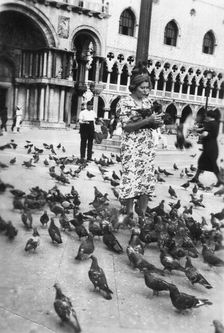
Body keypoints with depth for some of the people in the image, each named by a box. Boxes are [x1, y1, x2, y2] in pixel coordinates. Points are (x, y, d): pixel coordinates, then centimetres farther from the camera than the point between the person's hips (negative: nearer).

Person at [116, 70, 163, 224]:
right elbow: (126, 126, -14)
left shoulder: (148, 101, 11)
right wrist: (148, 120, -20)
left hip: (148, 145, 6)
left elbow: (152, 124, 16)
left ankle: (142, 215, 15)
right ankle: (129, 215, 11)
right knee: (131, 178, -4)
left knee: (147, 178, 4)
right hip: (131, 146, -5)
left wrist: (157, 122, -8)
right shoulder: (125, 102, -7)